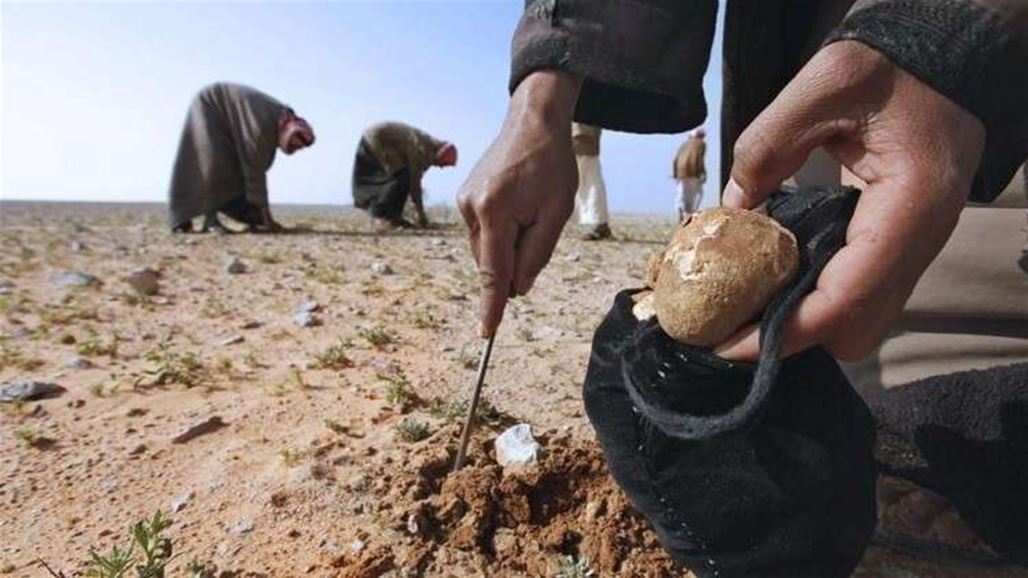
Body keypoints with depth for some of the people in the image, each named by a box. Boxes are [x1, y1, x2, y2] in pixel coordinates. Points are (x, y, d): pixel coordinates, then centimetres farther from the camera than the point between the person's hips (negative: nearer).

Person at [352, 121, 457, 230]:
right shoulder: (421, 148, -25)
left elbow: (415, 180, 8)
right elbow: (414, 181, -24)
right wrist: (421, 213, -19)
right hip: (375, 141, -10)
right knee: (401, 177, -16)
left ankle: (393, 217, 9)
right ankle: (382, 218, -13)